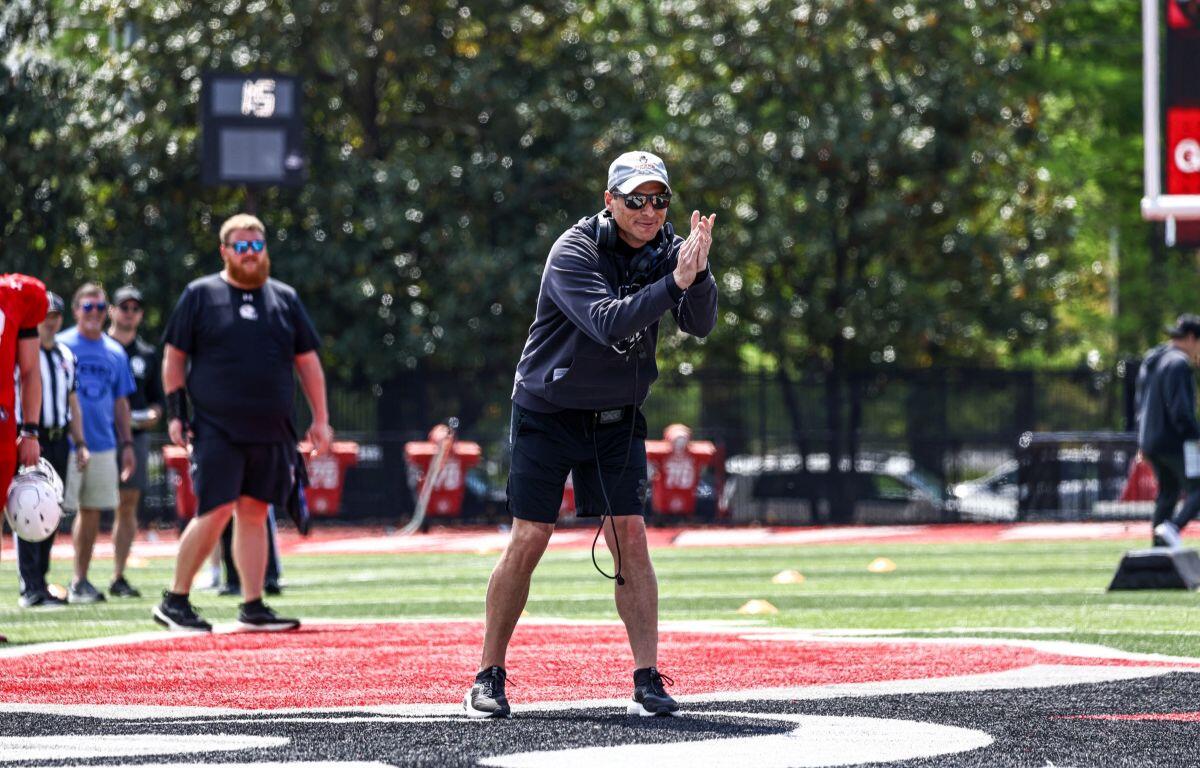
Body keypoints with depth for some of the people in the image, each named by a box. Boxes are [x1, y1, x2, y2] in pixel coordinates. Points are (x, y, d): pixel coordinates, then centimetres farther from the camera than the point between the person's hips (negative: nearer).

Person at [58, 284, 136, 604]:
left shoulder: (115, 352, 12)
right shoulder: (62, 346, -2)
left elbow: (121, 402, 18)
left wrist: (127, 443, 12)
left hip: (103, 445, 5)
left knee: (92, 511, 8)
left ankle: (81, 580, 16)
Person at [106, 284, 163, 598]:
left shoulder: (148, 354, 17)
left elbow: (157, 399, 20)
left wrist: (153, 415, -1)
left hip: (135, 434, 4)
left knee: (128, 504, 2)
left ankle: (119, 577, 8)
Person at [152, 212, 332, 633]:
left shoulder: (284, 298, 14)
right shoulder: (201, 294, 4)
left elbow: (307, 361, 17)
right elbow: (174, 355, 5)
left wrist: (320, 420, 12)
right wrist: (175, 411, -3)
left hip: (271, 432, 4)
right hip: (216, 427, -4)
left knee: (254, 514, 6)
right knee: (216, 512, -11)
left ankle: (253, 606, 9)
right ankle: (175, 601, -2)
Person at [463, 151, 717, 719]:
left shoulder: (667, 249, -4)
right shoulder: (573, 252, -19)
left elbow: (699, 325, -15)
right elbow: (608, 322, -33)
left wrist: (698, 273, -34)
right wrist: (673, 283, -42)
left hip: (615, 419, 4)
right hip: (546, 413, -4)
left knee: (629, 536, -6)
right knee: (528, 541, -6)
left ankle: (647, 680, -5)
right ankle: (489, 678, 5)